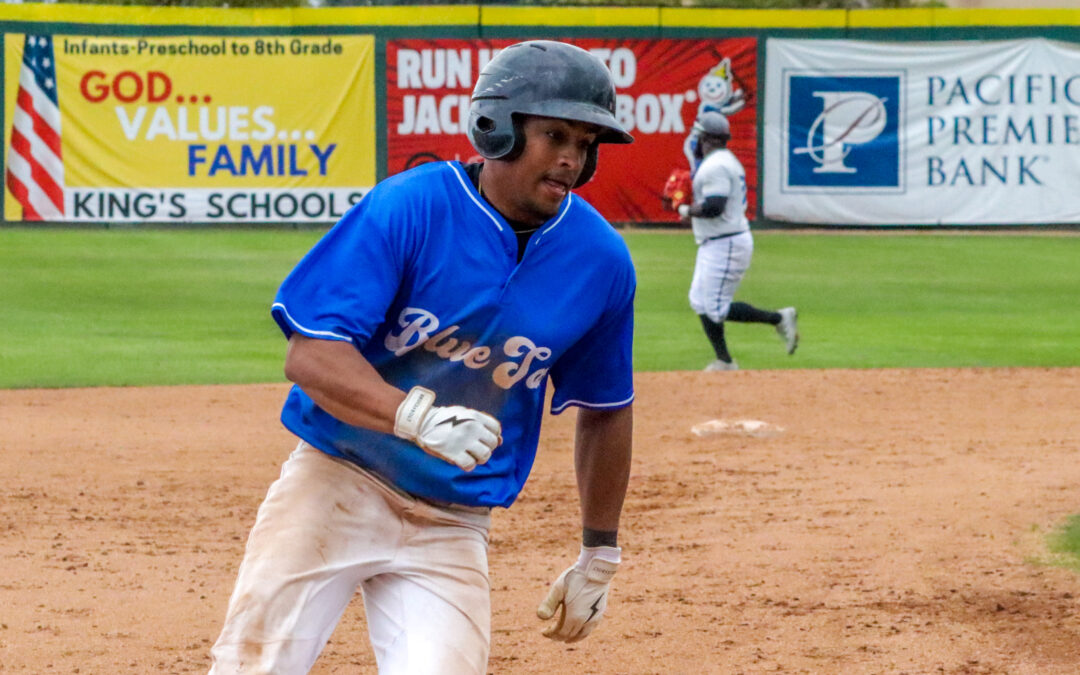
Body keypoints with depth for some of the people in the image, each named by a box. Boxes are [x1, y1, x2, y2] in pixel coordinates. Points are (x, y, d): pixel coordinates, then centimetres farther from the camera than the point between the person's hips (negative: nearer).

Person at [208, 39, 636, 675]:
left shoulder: (600, 260, -2)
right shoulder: (408, 209, -15)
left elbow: (606, 409, 12)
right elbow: (310, 356, -20)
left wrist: (601, 554, 14)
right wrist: (417, 416, -37)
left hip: (454, 524, 2)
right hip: (336, 482, -2)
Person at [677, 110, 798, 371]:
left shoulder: (716, 166, -19)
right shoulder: (727, 160, 15)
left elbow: (713, 207, -28)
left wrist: (687, 210, -11)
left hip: (726, 244, -11)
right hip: (713, 243, 11)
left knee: (717, 309, -9)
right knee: (700, 302, 12)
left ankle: (778, 318, -4)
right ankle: (724, 362, 13)